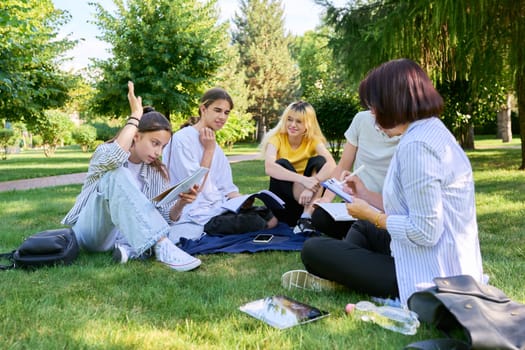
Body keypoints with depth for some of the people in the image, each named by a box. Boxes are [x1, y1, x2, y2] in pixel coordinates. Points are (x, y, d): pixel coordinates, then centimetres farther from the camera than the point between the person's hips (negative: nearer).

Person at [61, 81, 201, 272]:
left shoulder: (157, 172, 5)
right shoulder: (105, 152, -7)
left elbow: (167, 218, -2)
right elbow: (117, 156, -34)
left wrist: (181, 203, -23)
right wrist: (135, 115, -23)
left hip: (122, 234, 4)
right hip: (92, 232, -4)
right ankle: (161, 246, -44)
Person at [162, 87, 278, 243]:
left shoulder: (214, 146, 15)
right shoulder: (182, 139, -10)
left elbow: (226, 188, 10)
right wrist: (209, 150, -10)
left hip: (218, 209, 8)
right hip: (197, 217, -8)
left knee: (271, 216, -10)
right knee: (254, 222, -24)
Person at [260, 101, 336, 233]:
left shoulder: (314, 140, -5)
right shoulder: (276, 138, -10)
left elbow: (331, 165, -24)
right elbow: (269, 168, -31)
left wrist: (312, 185, -41)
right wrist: (303, 180, -42)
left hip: (306, 196, 2)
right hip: (283, 203, -1)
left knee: (318, 161, -20)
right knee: (282, 163, -25)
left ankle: (307, 216, -29)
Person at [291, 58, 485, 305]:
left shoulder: (415, 145, -24)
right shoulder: (433, 130, 9)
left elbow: (425, 232, -25)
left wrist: (372, 215, -11)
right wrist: (367, 196, 14)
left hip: (430, 277, -10)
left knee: (313, 250, -7)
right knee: (363, 227, 31)